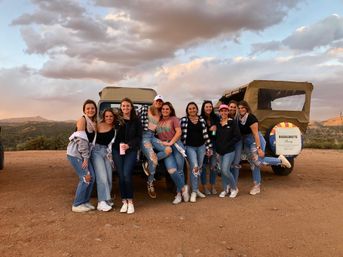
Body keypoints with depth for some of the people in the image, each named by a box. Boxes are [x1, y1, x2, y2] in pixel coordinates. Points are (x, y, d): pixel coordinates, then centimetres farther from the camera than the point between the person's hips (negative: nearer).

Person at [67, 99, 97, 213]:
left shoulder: (94, 122, 10)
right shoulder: (82, 120, -13)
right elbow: (82, 140, -18)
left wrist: (87, 157, 3)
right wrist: (85, 158, -18)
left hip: (84, 153, 8)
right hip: (75, 152, -8)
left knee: (91, 177, 5)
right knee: (85, 178, -9)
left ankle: (85, 201, 19)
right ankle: (77, 205, 4)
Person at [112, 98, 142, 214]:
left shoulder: (136, 121, 6)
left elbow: (139, 137, 3)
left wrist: (129, 145, -11)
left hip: (131, 151, -1)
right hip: (117, 150, 1)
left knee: (127, 175, -14)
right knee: (121, 176, -1)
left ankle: (130, 201, 0)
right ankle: (124, 201, 12)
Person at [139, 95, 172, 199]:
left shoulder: (160, 114, 19)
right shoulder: (145, 108, 7)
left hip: (153, 136, 5)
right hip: (144, 135, -5)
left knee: (168, 150, -21)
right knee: (153, 160, -20)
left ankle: (148, 164, -7)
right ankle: (150, 184, 2)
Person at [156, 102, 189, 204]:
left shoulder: (174, 119, 7)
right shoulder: (159, 121, 17)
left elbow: (179, 132, -4)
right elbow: (156, 134, 16)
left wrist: (170, 143, -11)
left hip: (176, 145, -2)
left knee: (179, 170, -1)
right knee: (171, 170, -16)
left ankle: (179, 193, 14)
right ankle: (183, 188, 3)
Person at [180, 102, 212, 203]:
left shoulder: (202, 120, 6)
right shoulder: (184, 120, -2)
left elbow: (205, 134, 7)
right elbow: (181, 134, -3)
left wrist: (208, 147, 5)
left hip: (201, 146, 4)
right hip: (190, 147, -4)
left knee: (199, 168, 10)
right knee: (194, 167, -15)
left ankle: (196, 189, 25)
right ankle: (194, 192, -5)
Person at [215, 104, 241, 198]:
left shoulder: (232, 122, -5)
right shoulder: (217, 123, 8)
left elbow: (237, 137, -9)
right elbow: (215, 137, 13)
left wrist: (227, 145, -12)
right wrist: (217, 148, 0)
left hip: (229, 151, -5)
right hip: (220, 151, 5)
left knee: (225, 170, -13)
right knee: (222, 171, 10)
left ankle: (234, 188, 10)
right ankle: (225, 189, 26)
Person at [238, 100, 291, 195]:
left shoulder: (251, 118, -17)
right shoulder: (240, 119, 5)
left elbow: (255, 133, -21)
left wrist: (259, 148, -24)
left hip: (255, 141, -7)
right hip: (246, 143, 7)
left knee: (258, 161, -16)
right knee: (253, 164, 9)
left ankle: (280, 160, 5)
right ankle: (257, 186, 16)